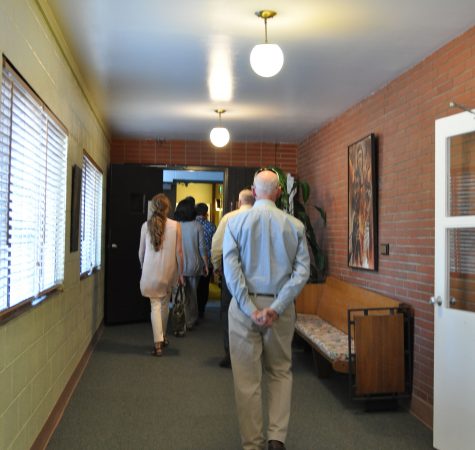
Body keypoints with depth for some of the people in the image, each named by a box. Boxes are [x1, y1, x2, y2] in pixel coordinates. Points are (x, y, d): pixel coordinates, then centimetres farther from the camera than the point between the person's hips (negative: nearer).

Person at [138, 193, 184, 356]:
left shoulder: (146, 225, -4)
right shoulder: (175, 225, -7)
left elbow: (141, 251, 3)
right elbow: (178, 252, -5)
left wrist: (143, 268, 19)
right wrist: (180, 272, 5)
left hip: (151, 271, 0)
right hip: (168, 271, 1)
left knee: (155, 305, 4)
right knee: (164, 303, 17)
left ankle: (158, 343, -4)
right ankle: (163, 337, 31)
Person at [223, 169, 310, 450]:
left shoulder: (236, 222, -3)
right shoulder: (295, 225, 0)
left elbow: (231, 269, -11)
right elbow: (303, 271, -8)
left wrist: (250, 309, -12)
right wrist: (276, 307, -12)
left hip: (244, 305, -1)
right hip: (280, 307, 1)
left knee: (247, 378, 8)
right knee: (280, 372, 18)